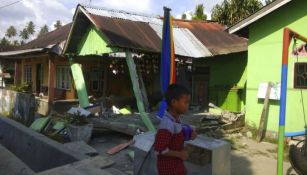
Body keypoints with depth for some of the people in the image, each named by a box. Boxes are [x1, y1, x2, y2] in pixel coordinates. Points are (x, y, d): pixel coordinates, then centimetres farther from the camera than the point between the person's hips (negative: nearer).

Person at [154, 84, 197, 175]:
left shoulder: (176, 118, -3)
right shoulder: (167, 124, -32)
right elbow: (159, 149, -30)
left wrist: (188, 134, -4)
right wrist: (179, 154, -23)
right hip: (167, 165, -9)